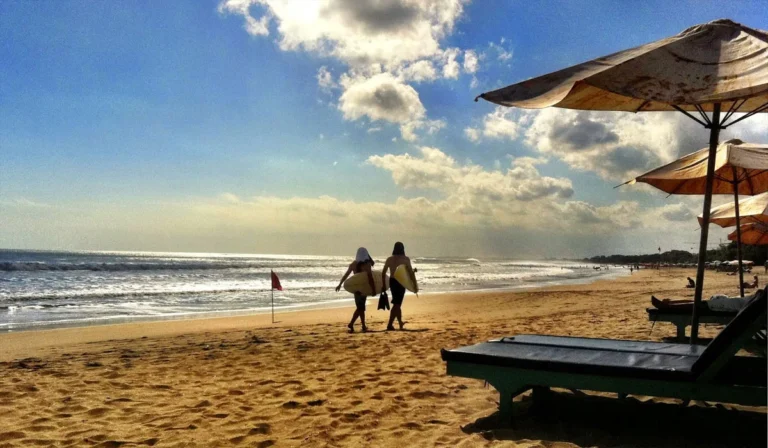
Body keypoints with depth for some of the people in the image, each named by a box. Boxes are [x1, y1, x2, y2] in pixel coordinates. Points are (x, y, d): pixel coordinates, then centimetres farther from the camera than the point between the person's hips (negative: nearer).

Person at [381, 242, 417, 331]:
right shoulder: (405, 259, -7)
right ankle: (390, 325, -10)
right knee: (397, 304, -3)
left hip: (392, 281, 5)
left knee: (397, 303, 20)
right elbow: (411, 273, -7)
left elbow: (383, 272, 7)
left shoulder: (389, 259, 5)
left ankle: (400, 322, 33)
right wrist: (415, 285, 0)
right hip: (401, 282, -5)